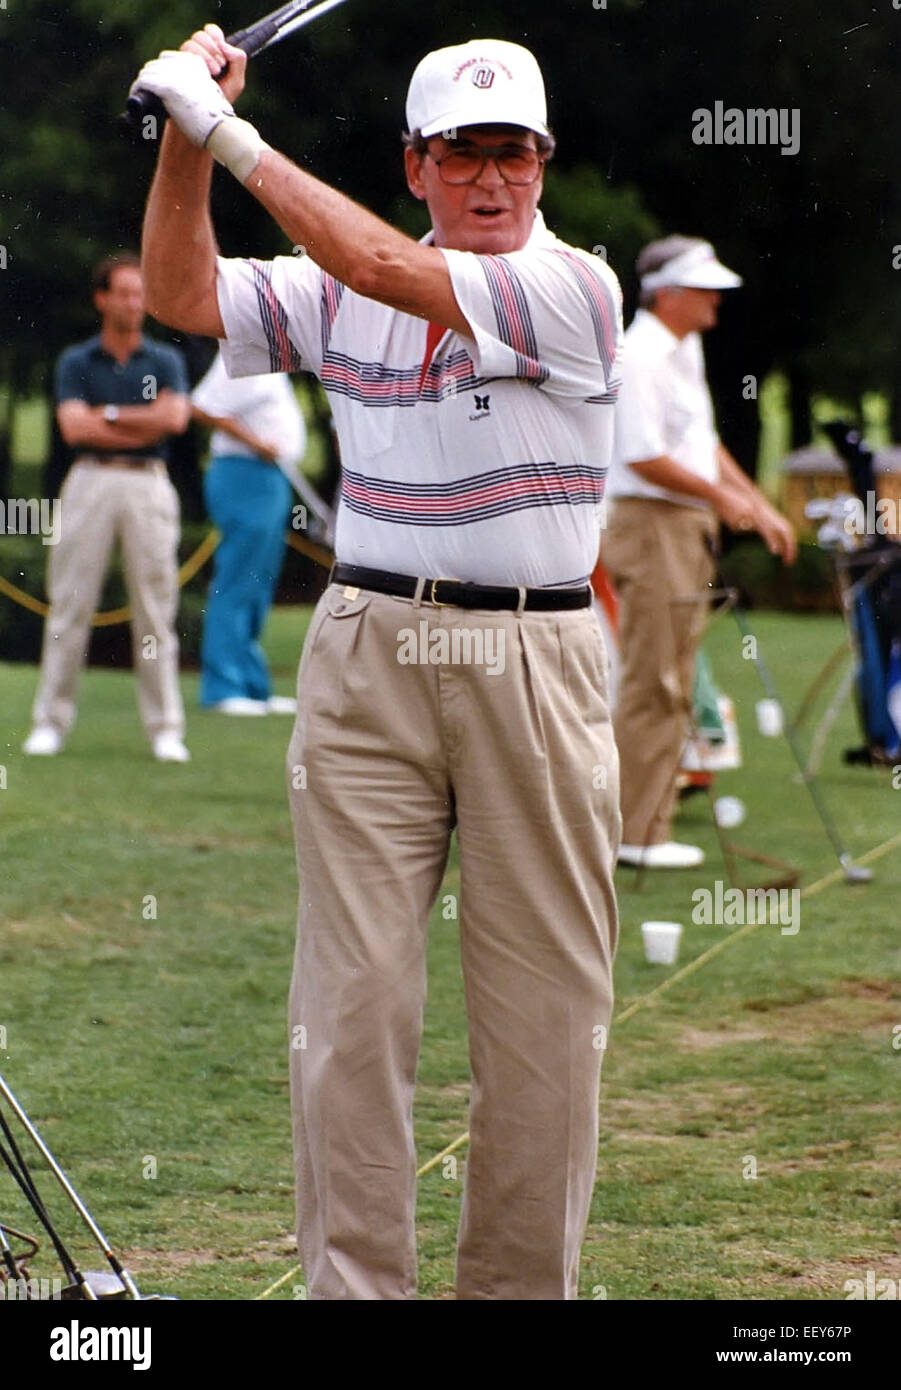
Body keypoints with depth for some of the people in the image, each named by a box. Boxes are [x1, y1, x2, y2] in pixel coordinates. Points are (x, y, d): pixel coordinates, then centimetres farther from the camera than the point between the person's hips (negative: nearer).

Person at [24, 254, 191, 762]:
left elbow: (175, 417, -8)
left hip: (149, 483, 0)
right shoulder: (76, 362, 8)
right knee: (71, 605, 0)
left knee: (155, 608, 0)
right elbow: (74, 426, -7)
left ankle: (166, 729, 4)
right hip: (91, 481, 0)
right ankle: (51, 721, 5)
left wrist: (109, 415, -6)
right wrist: (143, 425, -8)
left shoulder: (166, 360, 9)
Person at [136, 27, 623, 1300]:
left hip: (536, 672, -2)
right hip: (369, 661, 3)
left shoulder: (574, 288, -5)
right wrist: (184, 143, -8)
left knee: (545, 1006, 1)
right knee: (352, 999, -2)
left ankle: (522, 1283, 10)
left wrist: (234, 135, -14)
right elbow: (182, 297, 5)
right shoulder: (338, 297, 10)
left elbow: (386, 270, -16)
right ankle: (352, 1283, 1)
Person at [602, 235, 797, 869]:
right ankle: (638, 833, -4)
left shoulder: (687, 352, 17)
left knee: (670, 687, 11)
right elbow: (644, 459, -21)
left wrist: (759, 505, 18)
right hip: (651, 527, -10)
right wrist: (723, 497, -12)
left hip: (688, 531, 10)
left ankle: (647, 824, 15)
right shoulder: (639, 358, -16)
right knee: (653, 686, -8)